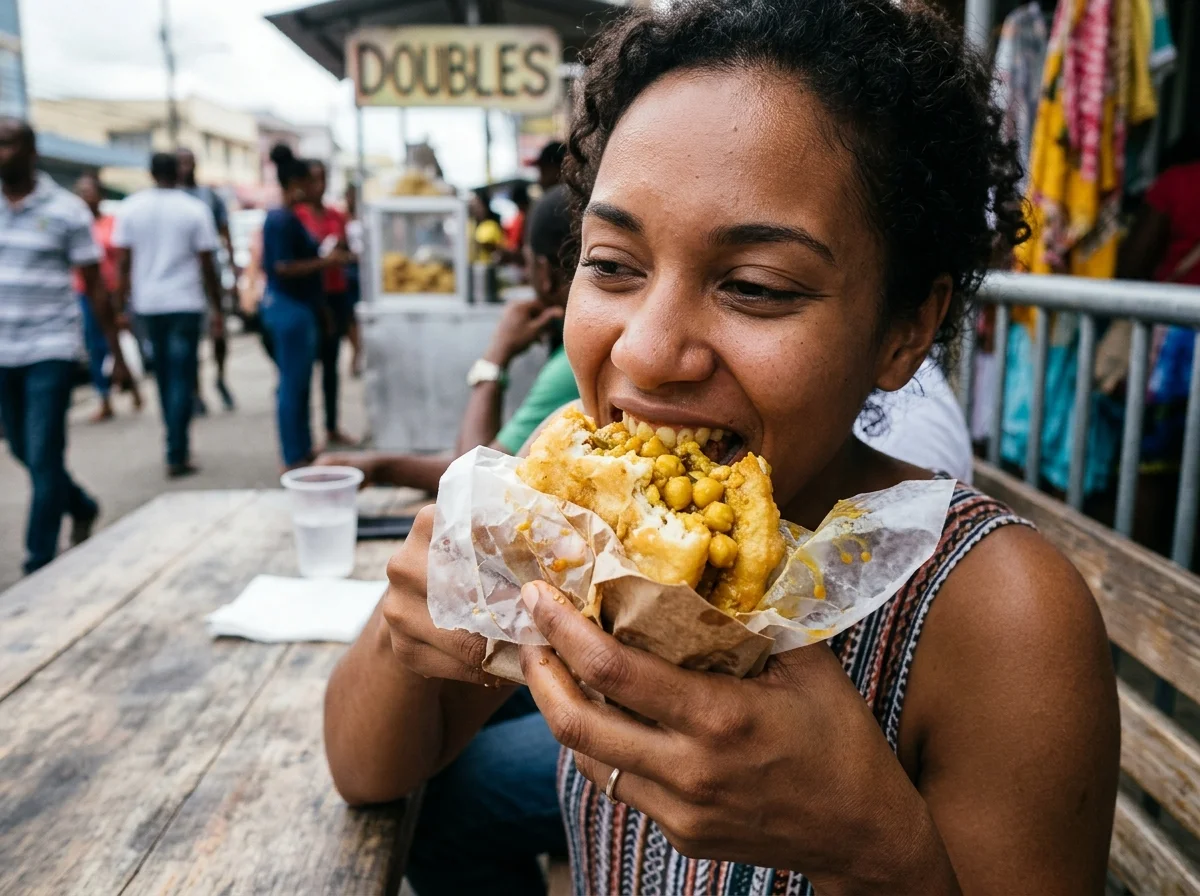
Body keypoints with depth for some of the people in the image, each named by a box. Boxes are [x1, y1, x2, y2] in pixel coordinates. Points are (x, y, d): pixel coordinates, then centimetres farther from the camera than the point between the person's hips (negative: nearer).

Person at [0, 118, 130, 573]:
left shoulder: (66, 209, -5)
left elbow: (95, 288, -3)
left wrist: (117, 355, -4)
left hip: (50, 351, -5)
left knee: (43, 457, -4)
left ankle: (39, 564, 7)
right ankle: (82, 506, 40)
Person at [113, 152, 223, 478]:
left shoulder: (131, 208, 2)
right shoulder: (195, 210, -4)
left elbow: (124, 260, 0)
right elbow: (207, 264, -5)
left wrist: (122, 299, 7)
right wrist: (217, 308, 0)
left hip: (147, 303, 3)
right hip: (185, 304, -3)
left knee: (164, 374, 16)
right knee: (182, 378, 0)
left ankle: (178, 444, 26)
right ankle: (177, 456, -3)